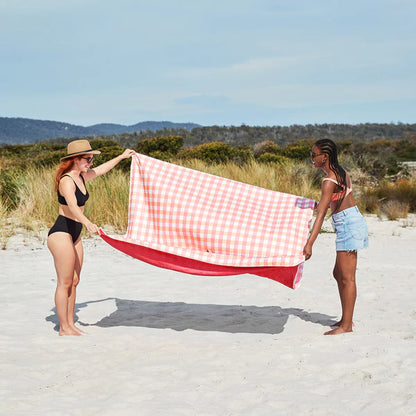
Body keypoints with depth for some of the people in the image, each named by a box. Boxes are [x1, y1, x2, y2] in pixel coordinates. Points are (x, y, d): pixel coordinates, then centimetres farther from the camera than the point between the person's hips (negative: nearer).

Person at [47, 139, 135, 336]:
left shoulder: (81, 177, 10)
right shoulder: (66, 181, -18)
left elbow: (101, 169, 29)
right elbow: (72, 207, -35)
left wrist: (121, 157, 40)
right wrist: (88, 223, -51)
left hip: (74, 235, 9)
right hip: (61, 233, -9)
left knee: (74, 281, 11)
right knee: (64, 283, -4)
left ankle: (70, 324, 19)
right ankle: (64, 328, 2)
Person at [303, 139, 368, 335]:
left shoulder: (329, 181, -19)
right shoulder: (341, 173, 9)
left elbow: (320, 214, -27)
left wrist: (309, 244, -31)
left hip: (348, 224, -10)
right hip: (354, 221, 10)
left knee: (347, 277, -5)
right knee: (339, 274, 16)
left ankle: (347, 325, 0)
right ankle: (346, 318, 22)